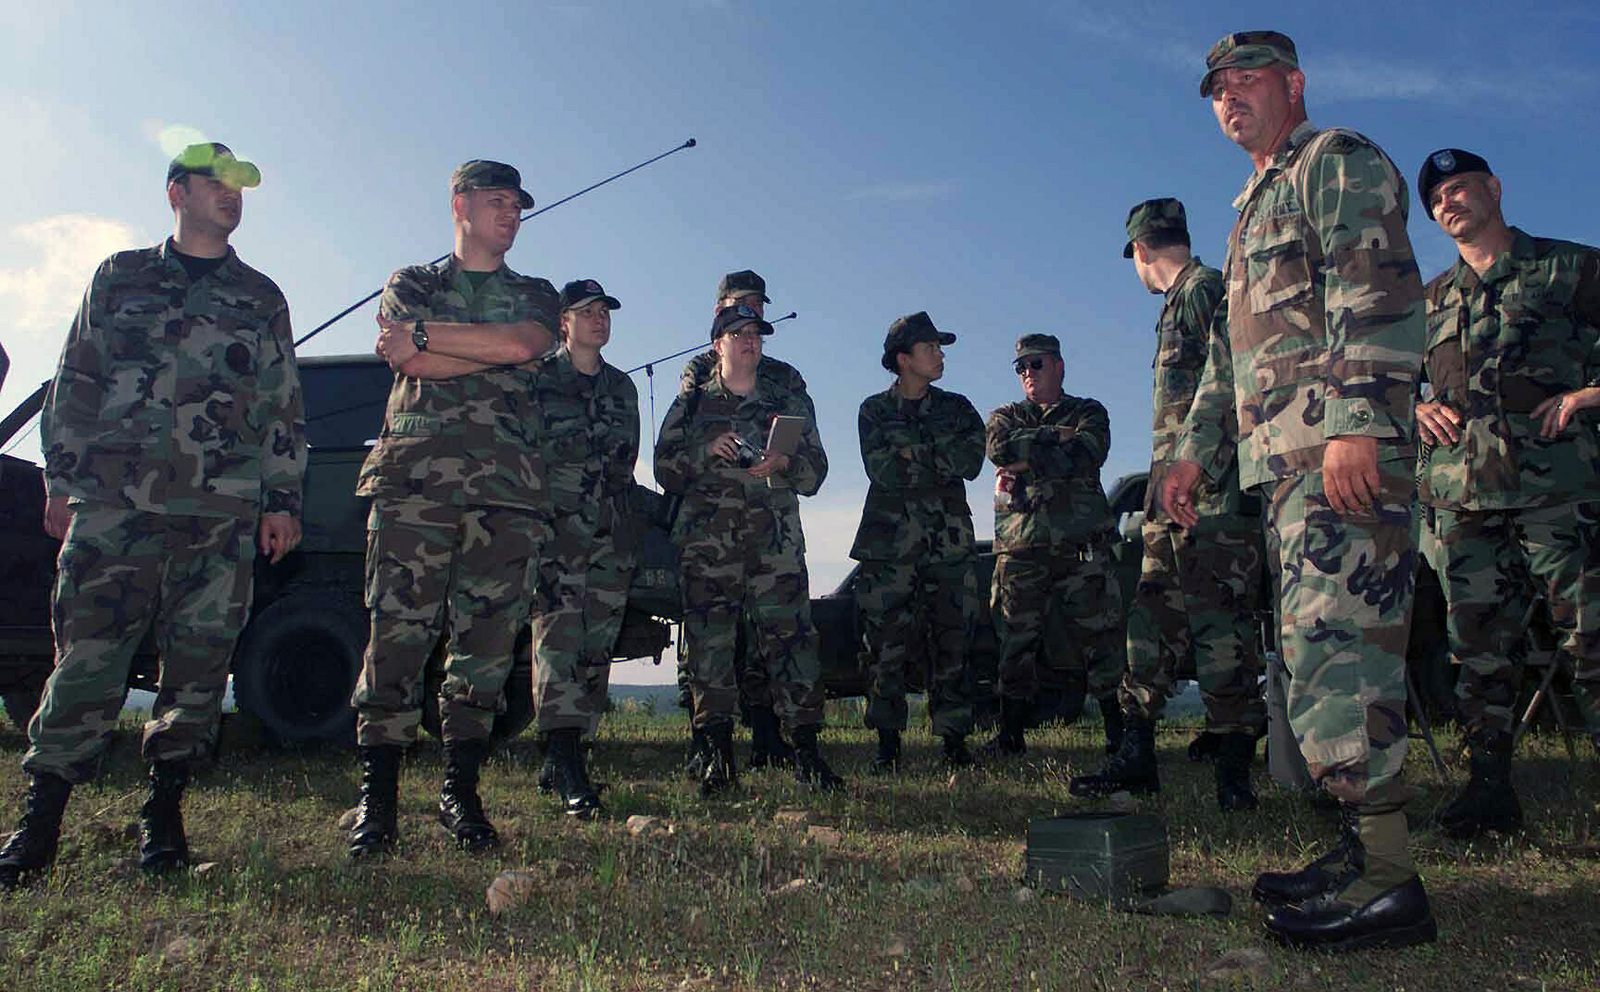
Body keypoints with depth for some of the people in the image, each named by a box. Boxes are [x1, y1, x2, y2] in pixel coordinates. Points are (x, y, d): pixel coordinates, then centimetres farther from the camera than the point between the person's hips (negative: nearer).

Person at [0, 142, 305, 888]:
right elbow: (74, 385, 13)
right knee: (87, 658, -4)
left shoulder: (261, 298, 16)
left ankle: (163, 813, 13)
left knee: (199, 665, 0)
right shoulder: (120, 277, 15)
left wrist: (282, 501, 5)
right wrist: (61, 480, 6)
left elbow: (284, 410, 12)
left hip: (223, 515, 1)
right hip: (113, 504, -1)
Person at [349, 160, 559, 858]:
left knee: (486, 642, -1)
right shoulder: (411, 284, 19)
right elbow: (410, 362, -1)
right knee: (398, 634, -6)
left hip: (508, 486, 2)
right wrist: (498, 352, 0)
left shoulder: (536, 295, 23)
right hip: (414, 475, -1)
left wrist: (424, 334, 0)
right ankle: (377, 800, 2)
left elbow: (526, 343, -2)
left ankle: (460, 794, 8)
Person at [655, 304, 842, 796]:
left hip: (776, 538, 0)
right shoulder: (690, 405, 17)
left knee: (791, 636, -8)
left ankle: (806, 750, -5)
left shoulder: (790, 404, 19)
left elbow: (815, 470, 12)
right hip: (708, 539, 0)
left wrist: (783, 463, -8)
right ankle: (719, 754, 4)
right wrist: (708, 452, -7)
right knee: (710, 641, -3)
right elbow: (666, 469, 9)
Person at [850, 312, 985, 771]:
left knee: (951, 642, 1)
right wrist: (938, 459, -5)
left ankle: (954, 739, 9)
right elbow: (881, 469, -8)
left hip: (950, 543, 2)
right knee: (886, 643, -3)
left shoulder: (957, 408, 15)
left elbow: (971, 461, -4)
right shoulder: (875, 410, 9)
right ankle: (888, 742, 6)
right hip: (889, 542, -2)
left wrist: (913, 444, -6)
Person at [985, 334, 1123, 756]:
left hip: (1081, 546, -1)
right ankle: (1011, 734, 11)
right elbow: (1000, 447, -5)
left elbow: (1084, 457, -8)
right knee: (1018, 642, 2)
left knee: (1100, 638, -4)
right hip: (1020, 547, 2)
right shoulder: (1005, 417, 20)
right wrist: (1056, 436, -5)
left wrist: (1026, 460, -7)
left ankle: (1120, 732, 3)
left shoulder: (1089, 413, 14)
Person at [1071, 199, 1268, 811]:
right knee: (1153, 614, 9)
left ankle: (1234, 769, 2)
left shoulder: (1203, 290, -6)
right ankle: (1136, 758, 14)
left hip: (1209, 487, -10)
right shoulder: (1179, 303, 24)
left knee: (1217, 618, -7)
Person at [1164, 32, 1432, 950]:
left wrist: (1356, 420, -25)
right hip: (1285, 461, 10)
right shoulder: (1257, 208, 30)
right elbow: (1230, 353, 30)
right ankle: (1365, 850, 15)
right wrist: (1197, 451, 24)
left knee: (1337, 643, -14)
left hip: (1340, 451, -10)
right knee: (1322, 650, 8)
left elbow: (1380, 294, -14)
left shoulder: (1339, 161, 2)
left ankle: (1390, 880, -9)